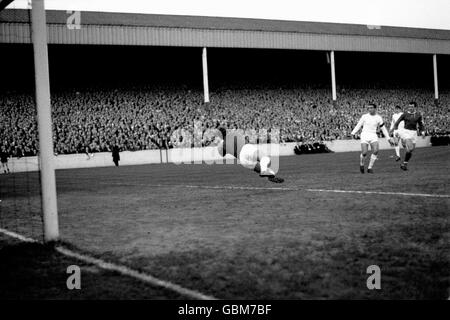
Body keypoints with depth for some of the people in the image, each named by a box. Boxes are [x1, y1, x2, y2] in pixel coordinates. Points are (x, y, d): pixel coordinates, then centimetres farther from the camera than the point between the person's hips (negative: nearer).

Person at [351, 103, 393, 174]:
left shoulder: (378, 117, 7)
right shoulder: (364, 116, 5)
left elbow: (383, 128, 14)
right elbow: (359, 125, 12)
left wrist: (389, 138, 13)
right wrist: (353, 133, 0)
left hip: (373, 136, 1)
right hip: (365, 134, -1)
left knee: (375, 151, -20)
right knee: (364, 153, -15)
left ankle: (370, 168, -4)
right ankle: (361, 164, 16)